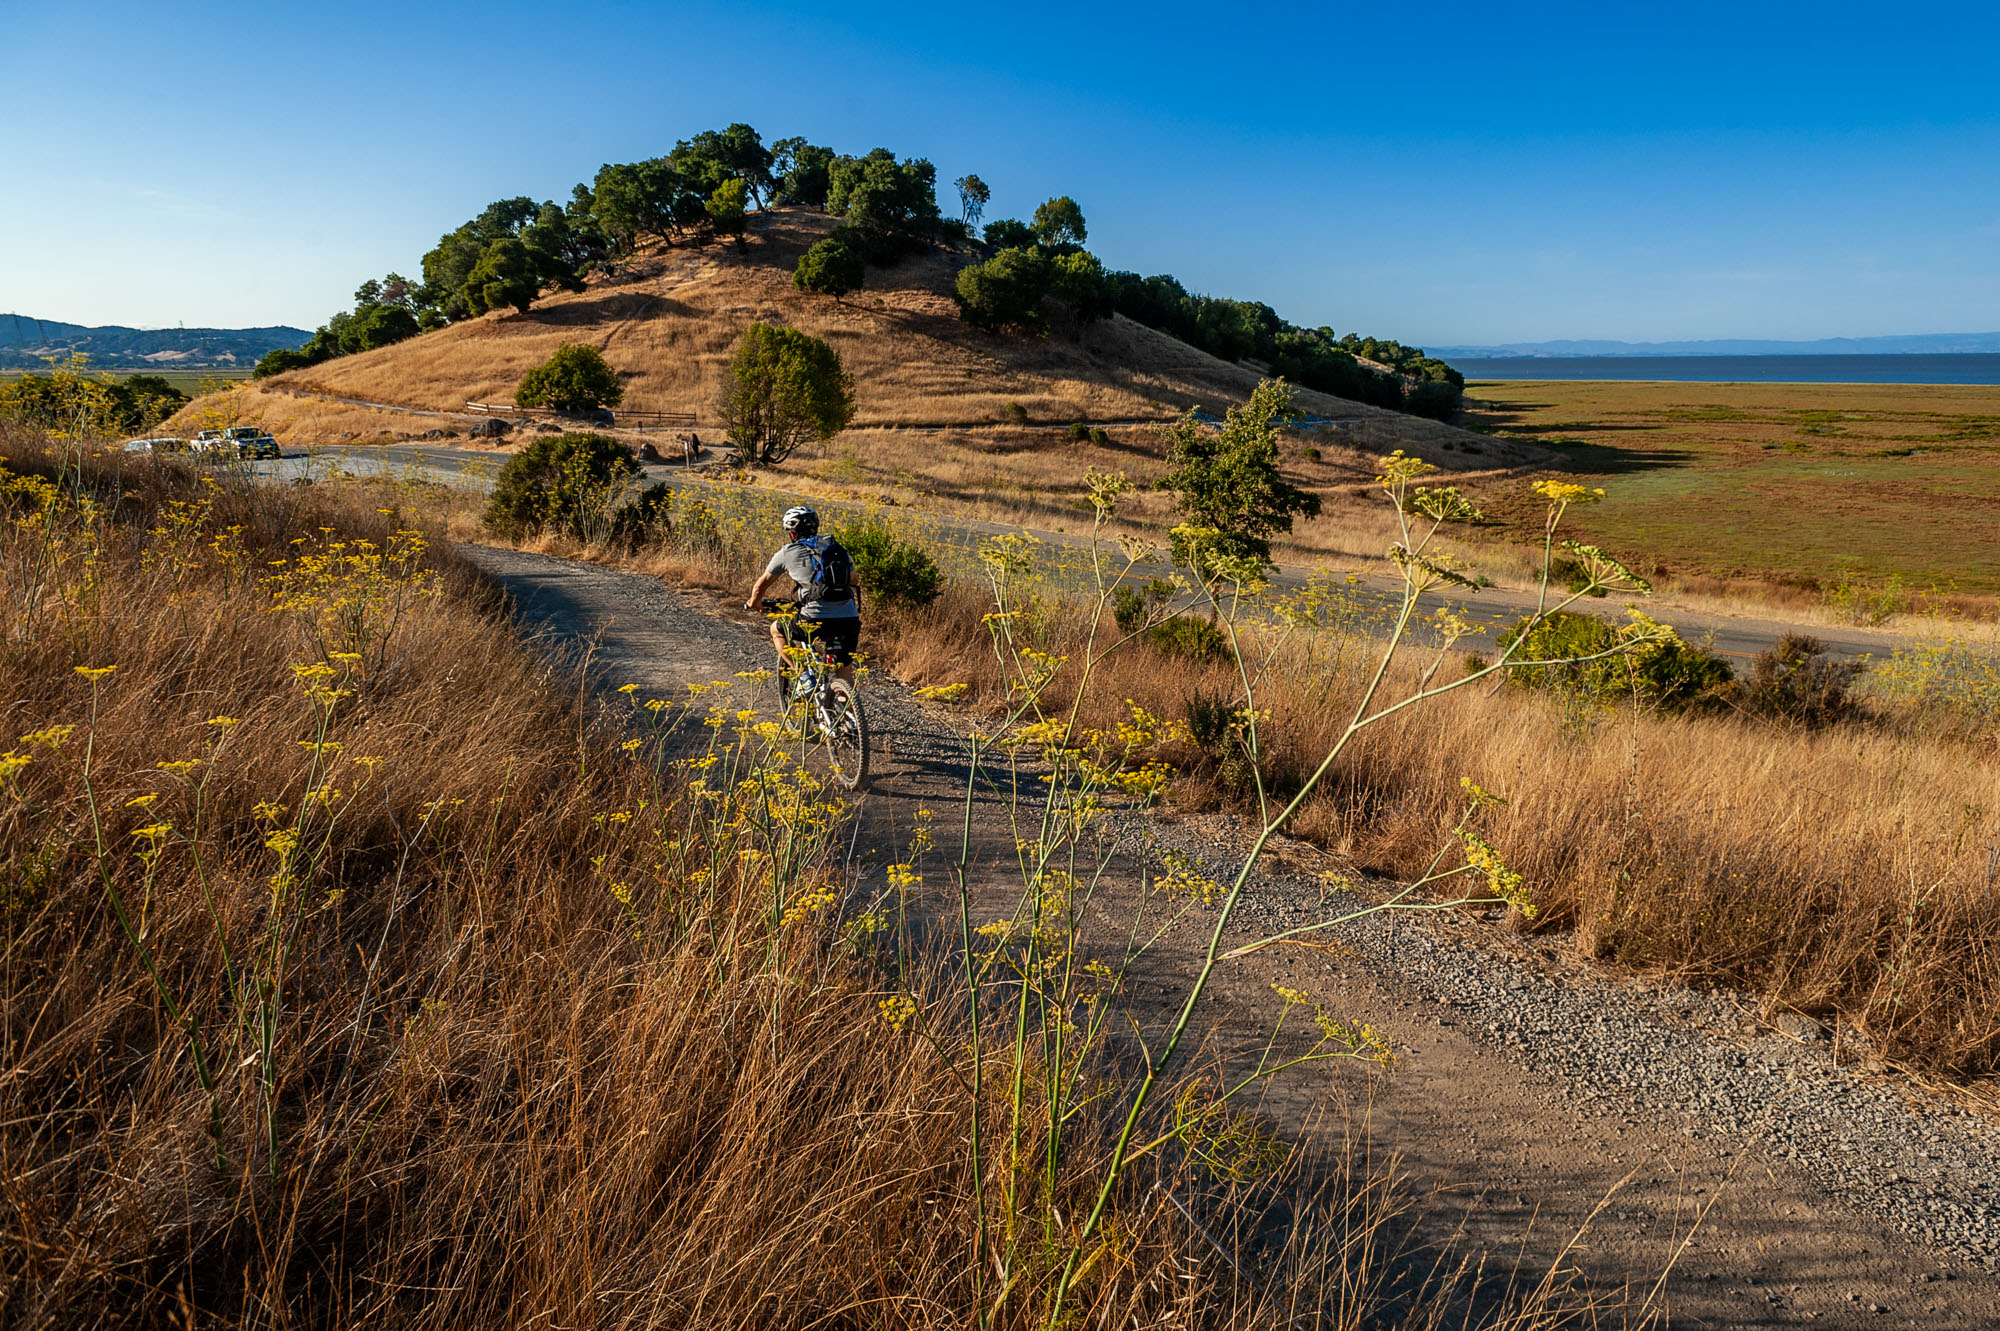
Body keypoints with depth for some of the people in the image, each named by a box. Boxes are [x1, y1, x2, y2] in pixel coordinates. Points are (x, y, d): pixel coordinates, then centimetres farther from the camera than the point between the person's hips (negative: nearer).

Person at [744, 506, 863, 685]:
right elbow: (854, 582, 27)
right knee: (845, 670, 24)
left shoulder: (788, 552, 12)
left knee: (777, 630, 24)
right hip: (849, 621, 4)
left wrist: (752, 604, 42)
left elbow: (763, 583, 24)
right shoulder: (837, 548, 20)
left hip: (816, 620, -4)